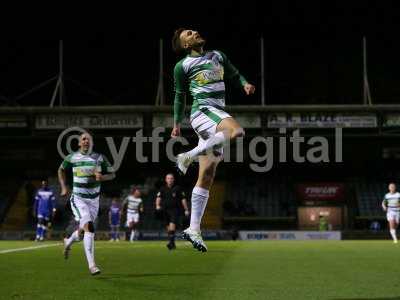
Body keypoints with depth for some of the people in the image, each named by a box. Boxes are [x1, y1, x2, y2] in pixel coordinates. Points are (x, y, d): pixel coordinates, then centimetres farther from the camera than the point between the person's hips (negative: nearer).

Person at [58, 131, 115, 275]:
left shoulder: (100, 158, 0)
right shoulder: (72, 157, -2)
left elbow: (112, 174, 6)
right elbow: (61, 170, 17)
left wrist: (102, 177, -16)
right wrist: (63, 187, 8)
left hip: (93, 199, 3)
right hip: (78, 198, -3)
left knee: (84, 228, 14)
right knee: (89, 227, -20)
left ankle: (68, 242, 49)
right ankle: (91, 265, -21)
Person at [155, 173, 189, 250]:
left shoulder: (177, 188, 4)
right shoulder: (162, 189, 10)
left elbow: (183, 199, 6)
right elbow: (158, 198, 0)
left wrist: (186, 210, 4)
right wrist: (158, 205, -20)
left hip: (175, 210, -3)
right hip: (165, 210, 3)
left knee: (172, 225, -22)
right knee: (168, 227, 7)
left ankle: (171, 242, -27)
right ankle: (172, 244, 19)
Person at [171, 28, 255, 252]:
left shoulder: (218, 56, 20)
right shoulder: (183, 66, 6)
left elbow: (234, 74, 27)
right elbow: (180, 96, 13)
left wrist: (245, 83, 5)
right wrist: (177, 123, 13)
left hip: (219, 112, 6)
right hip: (203, 110, -6)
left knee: (207, 177, 2)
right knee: (237, 131, -35)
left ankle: (194, 229, 3)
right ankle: (189, 156, -24)